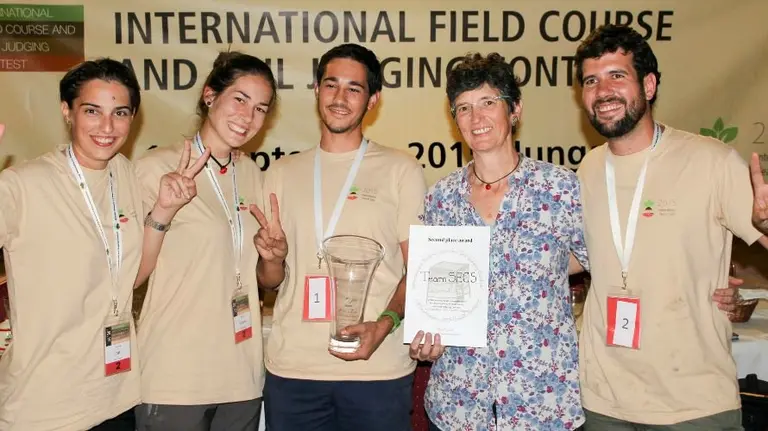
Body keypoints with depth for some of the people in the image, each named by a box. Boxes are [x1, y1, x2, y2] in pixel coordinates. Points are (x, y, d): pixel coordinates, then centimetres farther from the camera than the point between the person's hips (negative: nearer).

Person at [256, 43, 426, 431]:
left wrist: (385, 324, -16)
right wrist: (271, 256, -8)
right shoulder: (282, 173, 10)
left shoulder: (401, 171, 2)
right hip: (292, 368, 3)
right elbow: (269, 280, 14)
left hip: (378, 368, -2)